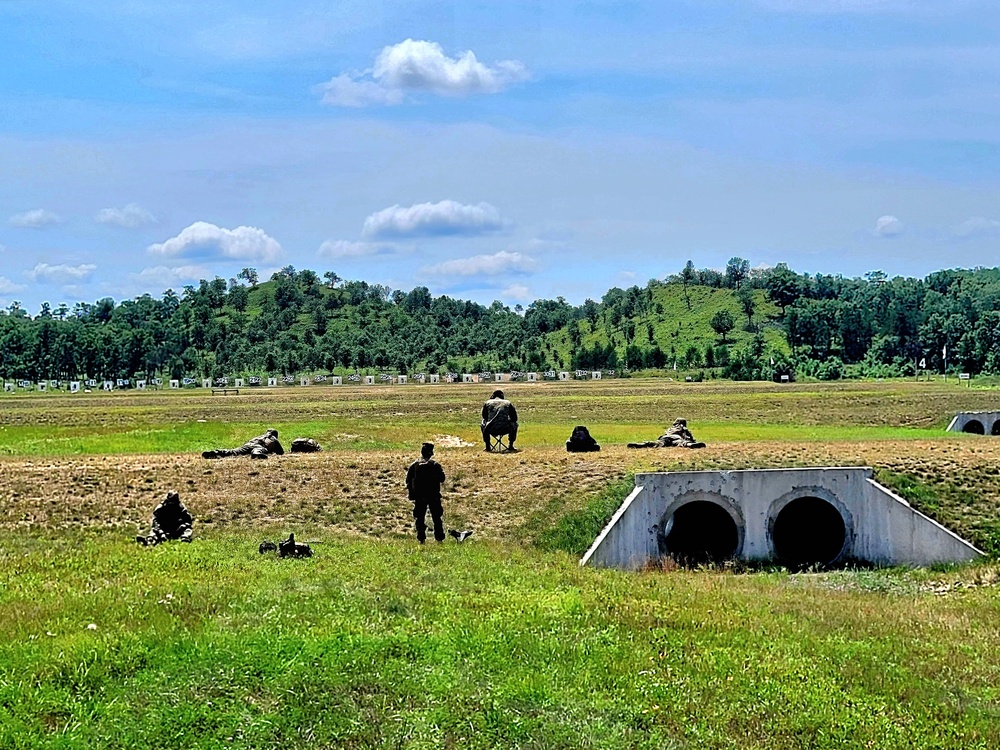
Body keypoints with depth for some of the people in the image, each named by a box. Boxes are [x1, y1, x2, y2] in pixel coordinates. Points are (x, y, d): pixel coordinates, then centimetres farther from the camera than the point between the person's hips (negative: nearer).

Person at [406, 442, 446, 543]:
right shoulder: (436, 465, -8)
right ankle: (439, 538, 8)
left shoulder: (414, 465, -2)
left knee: (419, 518, 8)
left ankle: (421, 538, 2)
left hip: (419, 497, 1)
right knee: (437, 517, 9)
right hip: (434, 496, -1)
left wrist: (411, 496, 6)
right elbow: (442, 479, -5)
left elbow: (409, 481, 0)